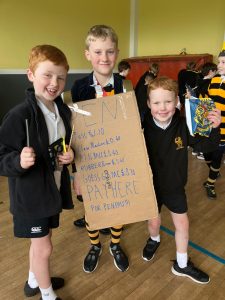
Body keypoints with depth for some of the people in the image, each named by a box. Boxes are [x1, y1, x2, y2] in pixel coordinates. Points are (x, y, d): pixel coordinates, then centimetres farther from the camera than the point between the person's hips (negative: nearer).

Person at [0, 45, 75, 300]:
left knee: (40, 242, 25)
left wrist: (69, 156, -7)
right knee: (43, 247, 10)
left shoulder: (64, 111, -1)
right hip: (31, 193, -6)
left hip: (53, 188, 7)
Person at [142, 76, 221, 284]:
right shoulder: (143, 128, -23)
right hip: (151, 185, -1)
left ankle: (182, 264, 41)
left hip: (175, 185, 2)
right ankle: (154, 240, 57)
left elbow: (206, 146, -8)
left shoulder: (183, 125, -17)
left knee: (182, 223, 14)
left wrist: (214, 128, -25)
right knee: (153, 221, 18)